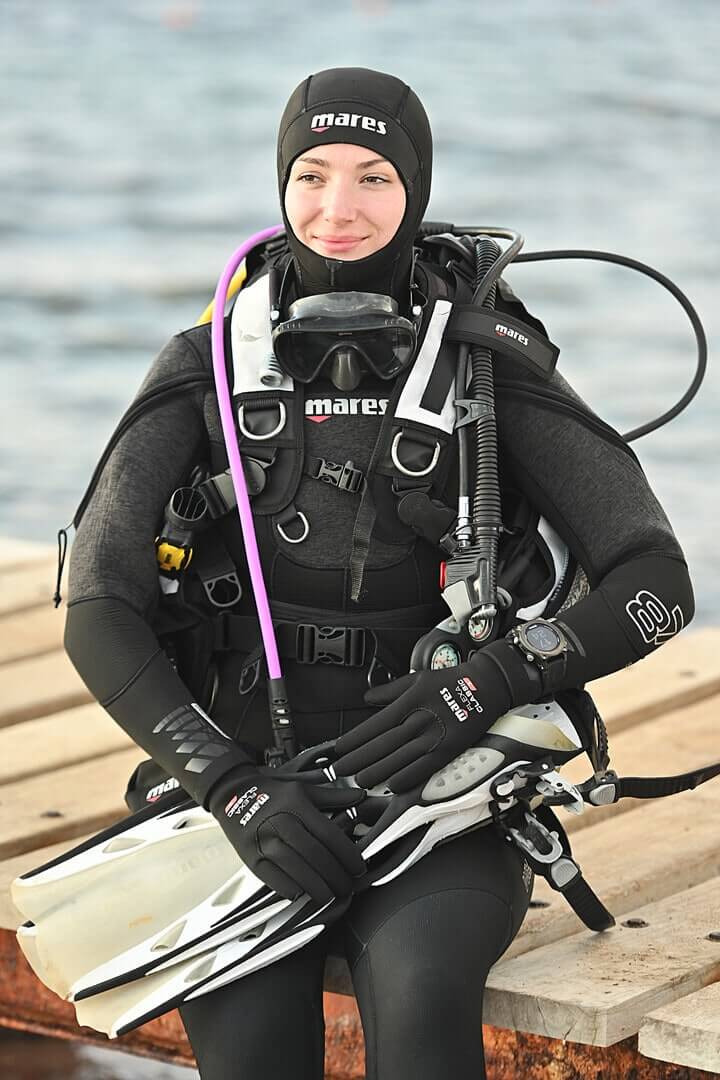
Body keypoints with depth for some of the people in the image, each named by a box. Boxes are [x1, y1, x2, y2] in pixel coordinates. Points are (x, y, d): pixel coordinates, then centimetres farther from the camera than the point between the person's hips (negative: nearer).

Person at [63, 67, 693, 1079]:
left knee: (416, 987, -34)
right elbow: (98, 614, -3)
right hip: (246, 794, 1)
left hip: (429, 800, -1)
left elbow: (657, 584, -5)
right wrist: (231, 786, -18)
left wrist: (481, 688, -20)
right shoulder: (207, 370, 4)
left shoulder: (489, 369, 0)